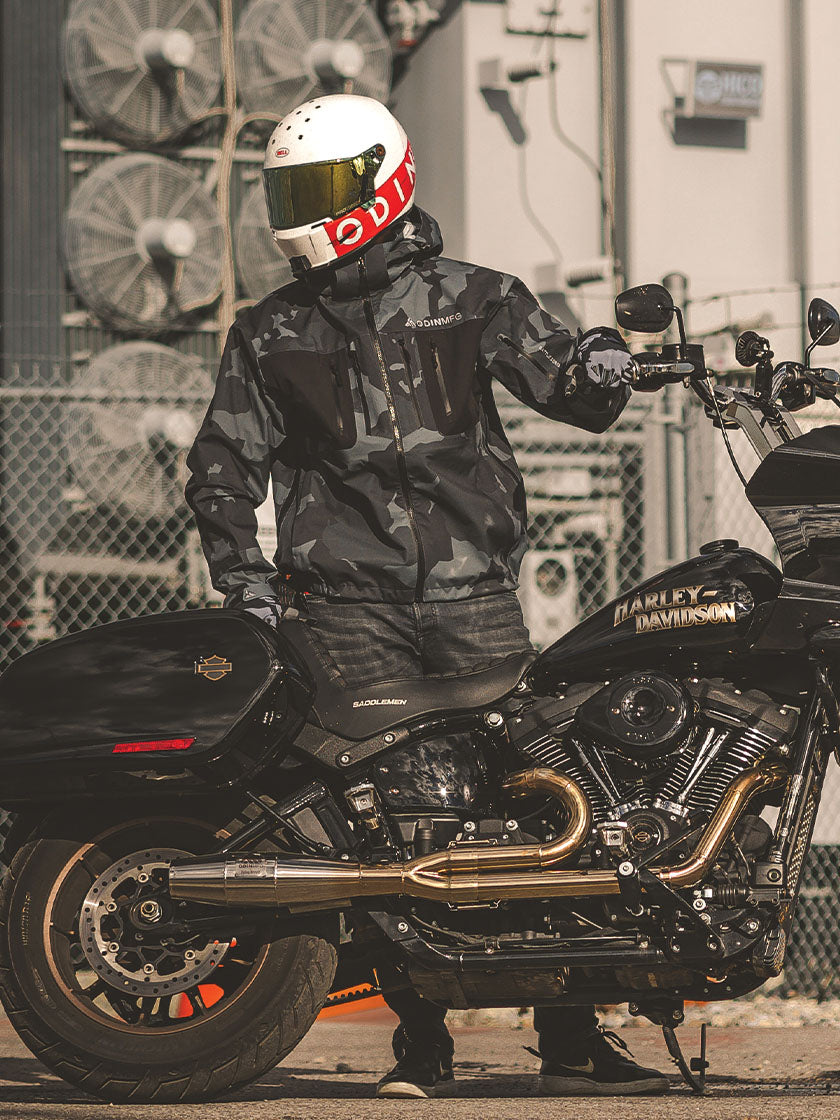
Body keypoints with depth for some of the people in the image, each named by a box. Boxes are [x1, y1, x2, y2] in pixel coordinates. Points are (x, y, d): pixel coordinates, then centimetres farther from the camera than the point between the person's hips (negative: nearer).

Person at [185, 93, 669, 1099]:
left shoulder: (473, 301, 9)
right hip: (351, 604, 1)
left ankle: (573, 1039, -1)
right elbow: (224, 462, 15)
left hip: (473, 591, -1)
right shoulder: (269, 336, 13)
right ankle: (420, 1040, 2)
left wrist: (596, 366, -18)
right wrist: (240, 571, 0)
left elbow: (563, 388, 5)